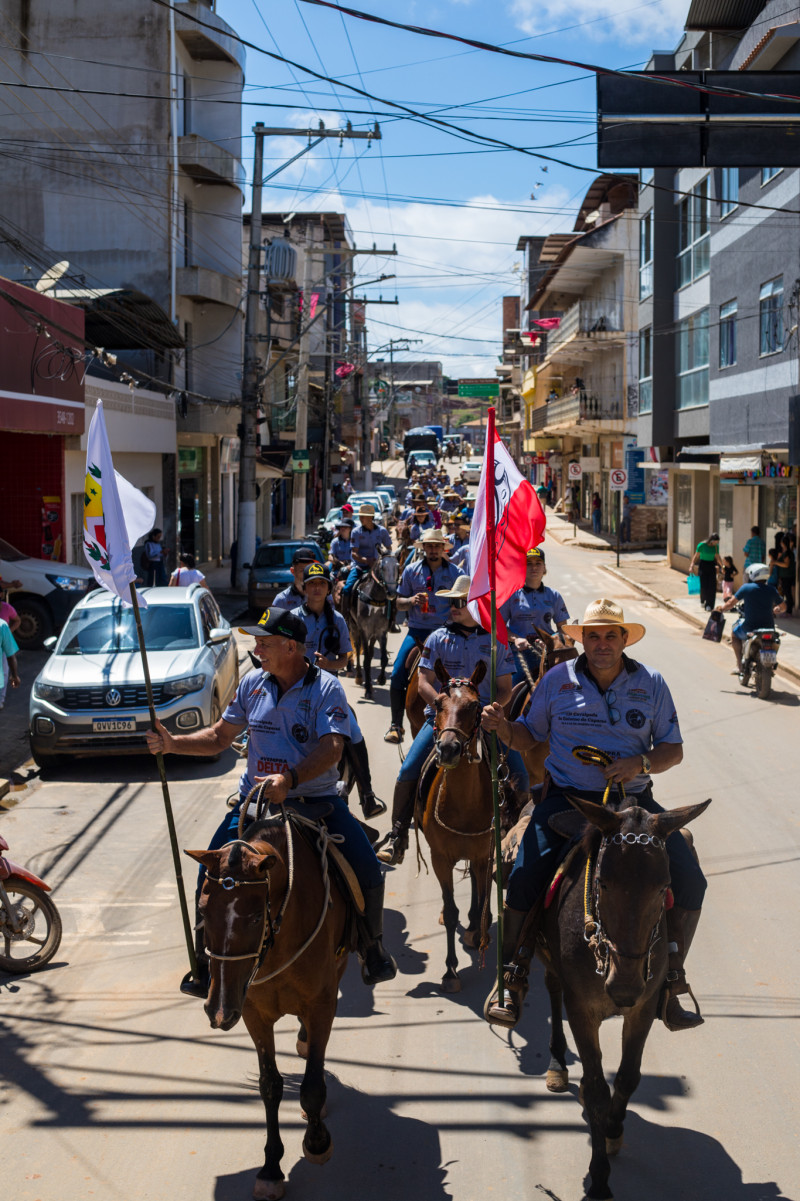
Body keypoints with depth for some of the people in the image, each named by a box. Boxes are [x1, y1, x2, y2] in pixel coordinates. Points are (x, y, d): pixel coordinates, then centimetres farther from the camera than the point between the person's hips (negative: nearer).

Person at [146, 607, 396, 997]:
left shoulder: (326, 688, -10)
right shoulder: (252, 684, 5)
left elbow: (331, 748, -23)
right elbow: (220, 737, 14)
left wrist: (289, 780, -38)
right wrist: (172, 743, -2)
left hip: (316, 801, -3)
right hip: (255, 800, 3)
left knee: (367, 870, -17)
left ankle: (372, 949, 10)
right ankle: (206, 962, 8)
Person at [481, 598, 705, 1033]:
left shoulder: (650, 683, 3)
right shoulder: (558, 680, 3)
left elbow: (673, 750, 5)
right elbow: (529, 736, 11)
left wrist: (642, 762, -16)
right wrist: (501, 726, -11)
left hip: (633, 801, 1)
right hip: (566, 798, -1)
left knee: (689, 880, -12)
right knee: (523, 878, -20)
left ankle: (670, 984, 4)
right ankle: (513, 980, 0)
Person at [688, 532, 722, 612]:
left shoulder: (716, 546, 1)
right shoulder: (702, 545, -12)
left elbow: (717, 557, 13)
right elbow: (696, 556, -5)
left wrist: (722, 566, 15)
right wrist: (692, 565, -8)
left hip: (711, 566, 3)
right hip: (703, 565, -3)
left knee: (712, 587, -5)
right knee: (703, 586, -5)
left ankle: (709, 605, -2)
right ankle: (703, 600, 23)